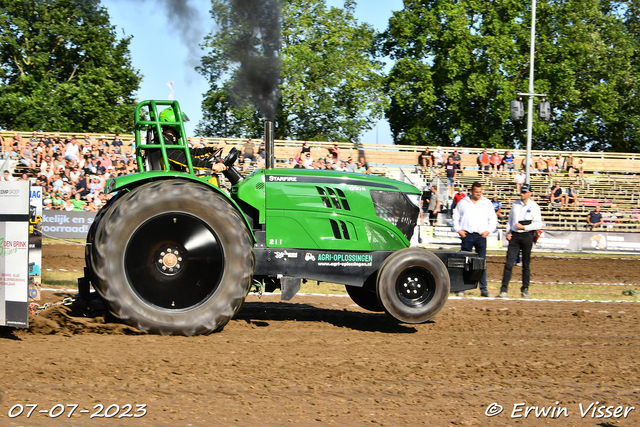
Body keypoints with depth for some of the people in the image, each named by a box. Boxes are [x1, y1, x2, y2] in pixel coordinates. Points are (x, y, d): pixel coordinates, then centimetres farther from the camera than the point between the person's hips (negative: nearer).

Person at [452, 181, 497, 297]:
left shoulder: (487, 203, 10)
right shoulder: (463, 202, 9)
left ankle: (483, 289, 2)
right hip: (467, 235, 0)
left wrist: (488, 230, 0)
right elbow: (456, 217, 13)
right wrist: (459, 230, 1)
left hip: (481, 236, 1)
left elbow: (493, 219, 14)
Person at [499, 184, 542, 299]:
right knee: (509, 263, -5)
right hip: (514, 236, 3)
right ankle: (504, 290, -7)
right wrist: (508, 232, 7)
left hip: (527, 236, -3)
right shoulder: (515, 204, 12)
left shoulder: (534, 206, -2)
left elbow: (538, 224, -7)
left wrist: (524, 227, -14)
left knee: (526, 264, 5)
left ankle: (525, 289, 15)